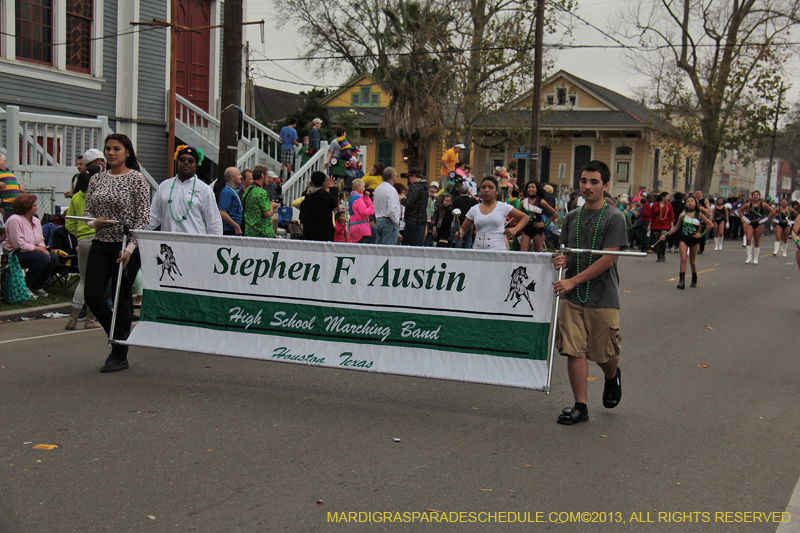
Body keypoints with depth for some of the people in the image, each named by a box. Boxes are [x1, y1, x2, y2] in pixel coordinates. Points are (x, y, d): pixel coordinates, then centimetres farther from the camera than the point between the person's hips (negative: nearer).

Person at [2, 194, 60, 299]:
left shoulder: (36, 221, 11)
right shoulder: (15, 220, -17)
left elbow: (41, 240, 14)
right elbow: (19, 245, -22)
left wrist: (43, 248, -10)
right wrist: (39, 249, -19)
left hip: (32, 251, 9)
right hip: (14, 254, -9)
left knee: (54, 258, -13)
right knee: (42, 258, -30)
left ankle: (38, 286, 2)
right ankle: (26, 287, -15)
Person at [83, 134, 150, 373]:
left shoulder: (136, 179, -4)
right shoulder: (96, 179, 11)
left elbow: (142, 218, -8)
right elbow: (87, 211, 15)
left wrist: (130, 248, -16)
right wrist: (94, 222, -8)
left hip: (125, 246, -5)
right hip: (100, 245, 5)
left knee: (122, 299, 0)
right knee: (92, 296, -2)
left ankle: (120, 355, 12)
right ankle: (118, 337, 24)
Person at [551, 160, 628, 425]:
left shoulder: (614, 217, -7)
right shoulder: (572, 217, 10)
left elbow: (608, 259, -14)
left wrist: (573, 281, -19)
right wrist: (561, 260, -8)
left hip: (602, 297, -4)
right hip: (572, 296, 4)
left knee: (604, 354, 7)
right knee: (574, 350, -2)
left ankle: (613, 377, 41)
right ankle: (580, 406, 7)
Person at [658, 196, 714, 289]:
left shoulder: (699, 215, -1)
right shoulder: (682, 215, 3)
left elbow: (710, 225, 2)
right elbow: (676, 227, 13)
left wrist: (701, 234, -3)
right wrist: (666, 235, 8)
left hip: (695, 239, 0)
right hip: (684, 238, 0)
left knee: (692, 261, 10)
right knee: (683, 259, -14)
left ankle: (694, 279, 33)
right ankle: (682, 281, -17)